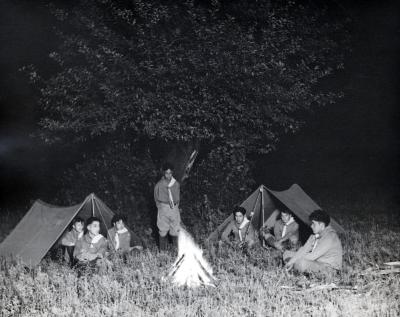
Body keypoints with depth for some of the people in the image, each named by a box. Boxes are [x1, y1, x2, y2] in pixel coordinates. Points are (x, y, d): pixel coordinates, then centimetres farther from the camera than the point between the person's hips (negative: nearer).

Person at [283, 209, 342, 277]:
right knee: (287, 254, 5)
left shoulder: (330, 237, -24)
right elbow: (304, 249, 3)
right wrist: (291, 261, -12)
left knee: (302, 263, -37)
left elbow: (313, 256, -27)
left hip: (329, 269, -9)